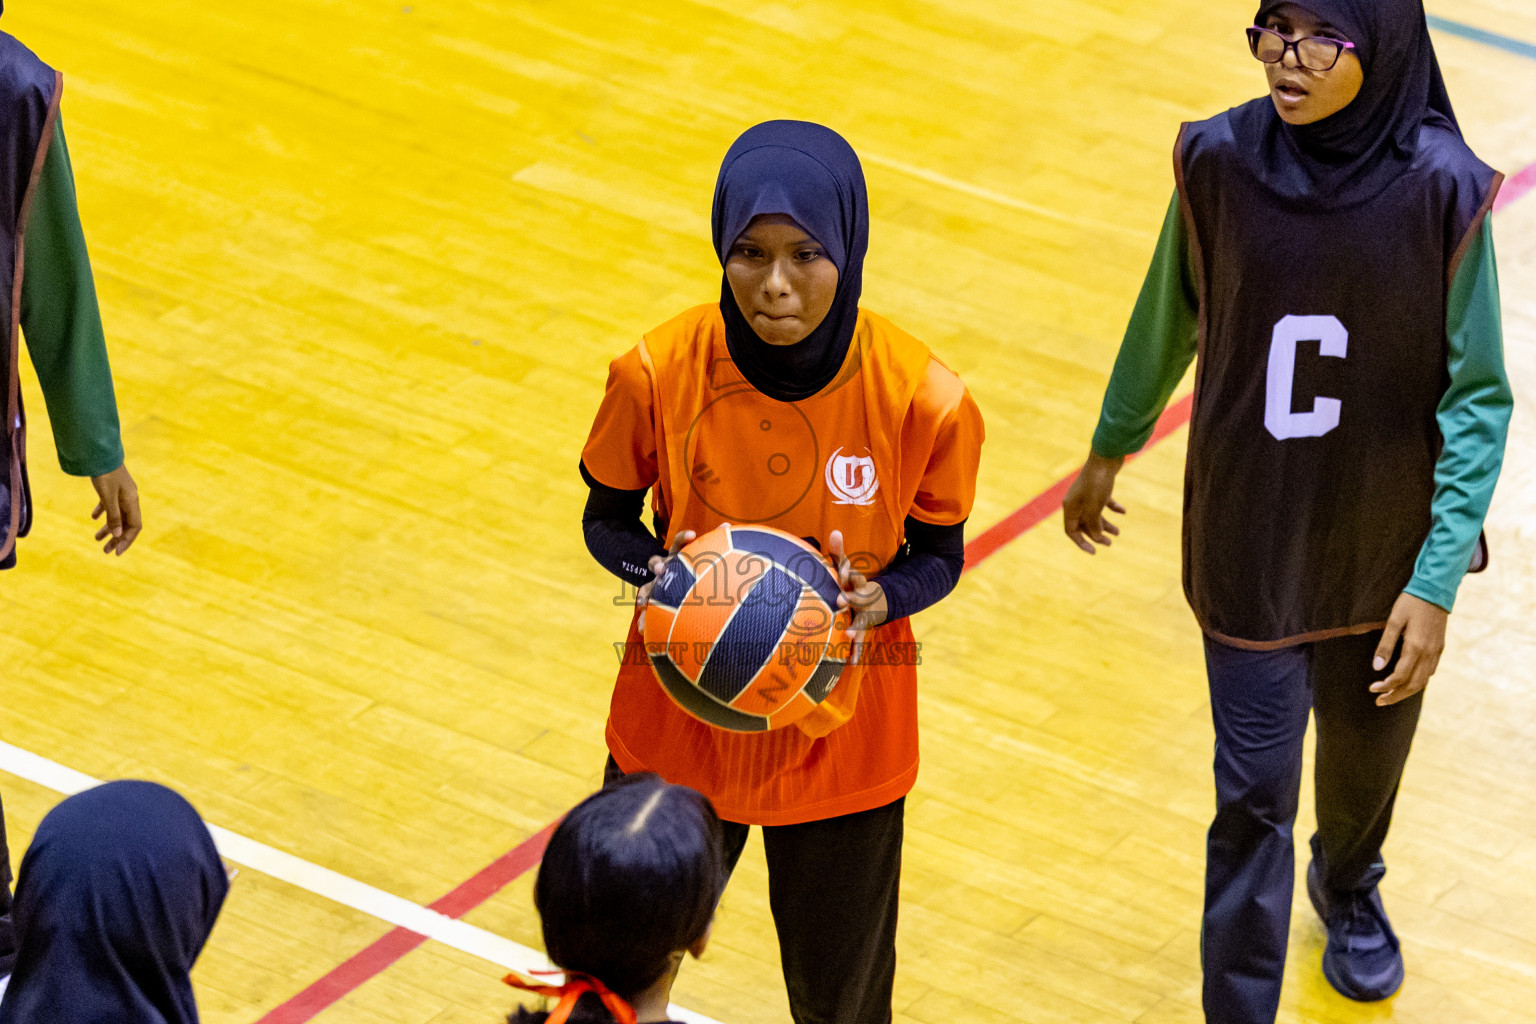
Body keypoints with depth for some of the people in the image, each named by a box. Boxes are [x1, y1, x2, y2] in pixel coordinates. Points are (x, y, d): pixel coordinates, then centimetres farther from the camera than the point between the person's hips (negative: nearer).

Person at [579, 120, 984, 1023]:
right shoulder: (658, 375, -18)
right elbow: (607, 516, -1)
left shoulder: (922, 400, -20)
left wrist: (881, 599, -25)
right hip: (678, 724, 1)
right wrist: (654, 573, -22)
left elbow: (938, 555, -4)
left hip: (842, 739, 0)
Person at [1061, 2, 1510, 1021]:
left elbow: (1478, 401, -13)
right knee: (1254, 793, -1)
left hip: (1386, 552, 1)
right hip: (1250, 545, -1)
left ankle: (1348, 886, 57)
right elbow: (1167, 321, 4)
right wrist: (1109, 452, 17)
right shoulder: (1219, 162, -15)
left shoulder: (1442, 190, -20)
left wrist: (1436, 584, -16)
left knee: (1368, 751, 24)